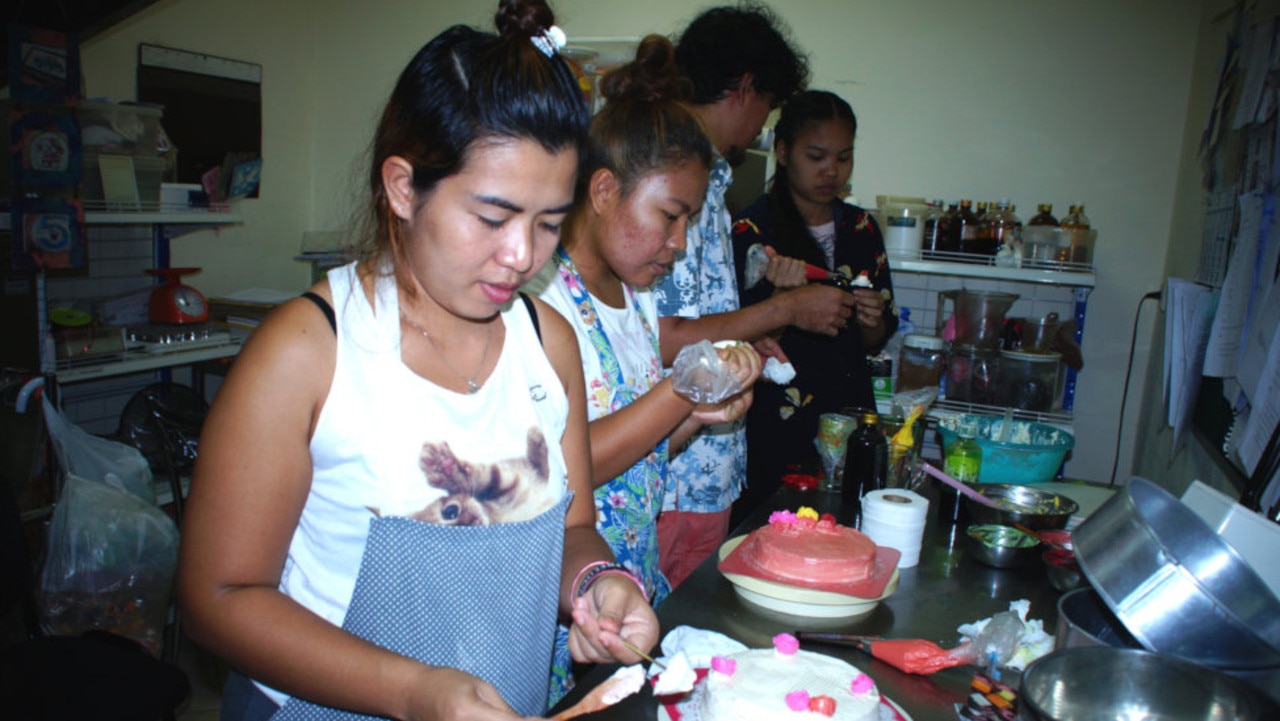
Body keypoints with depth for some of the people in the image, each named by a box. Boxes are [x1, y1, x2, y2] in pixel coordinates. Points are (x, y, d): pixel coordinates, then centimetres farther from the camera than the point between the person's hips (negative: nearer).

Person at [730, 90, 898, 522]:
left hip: (848, 416, 5)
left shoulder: (861, 228, 9)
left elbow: (875, 342, 11)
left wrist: (872, 320, -10)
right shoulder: (751, 231, -7)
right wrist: (782, 299, -25)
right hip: (774, 429, -4)